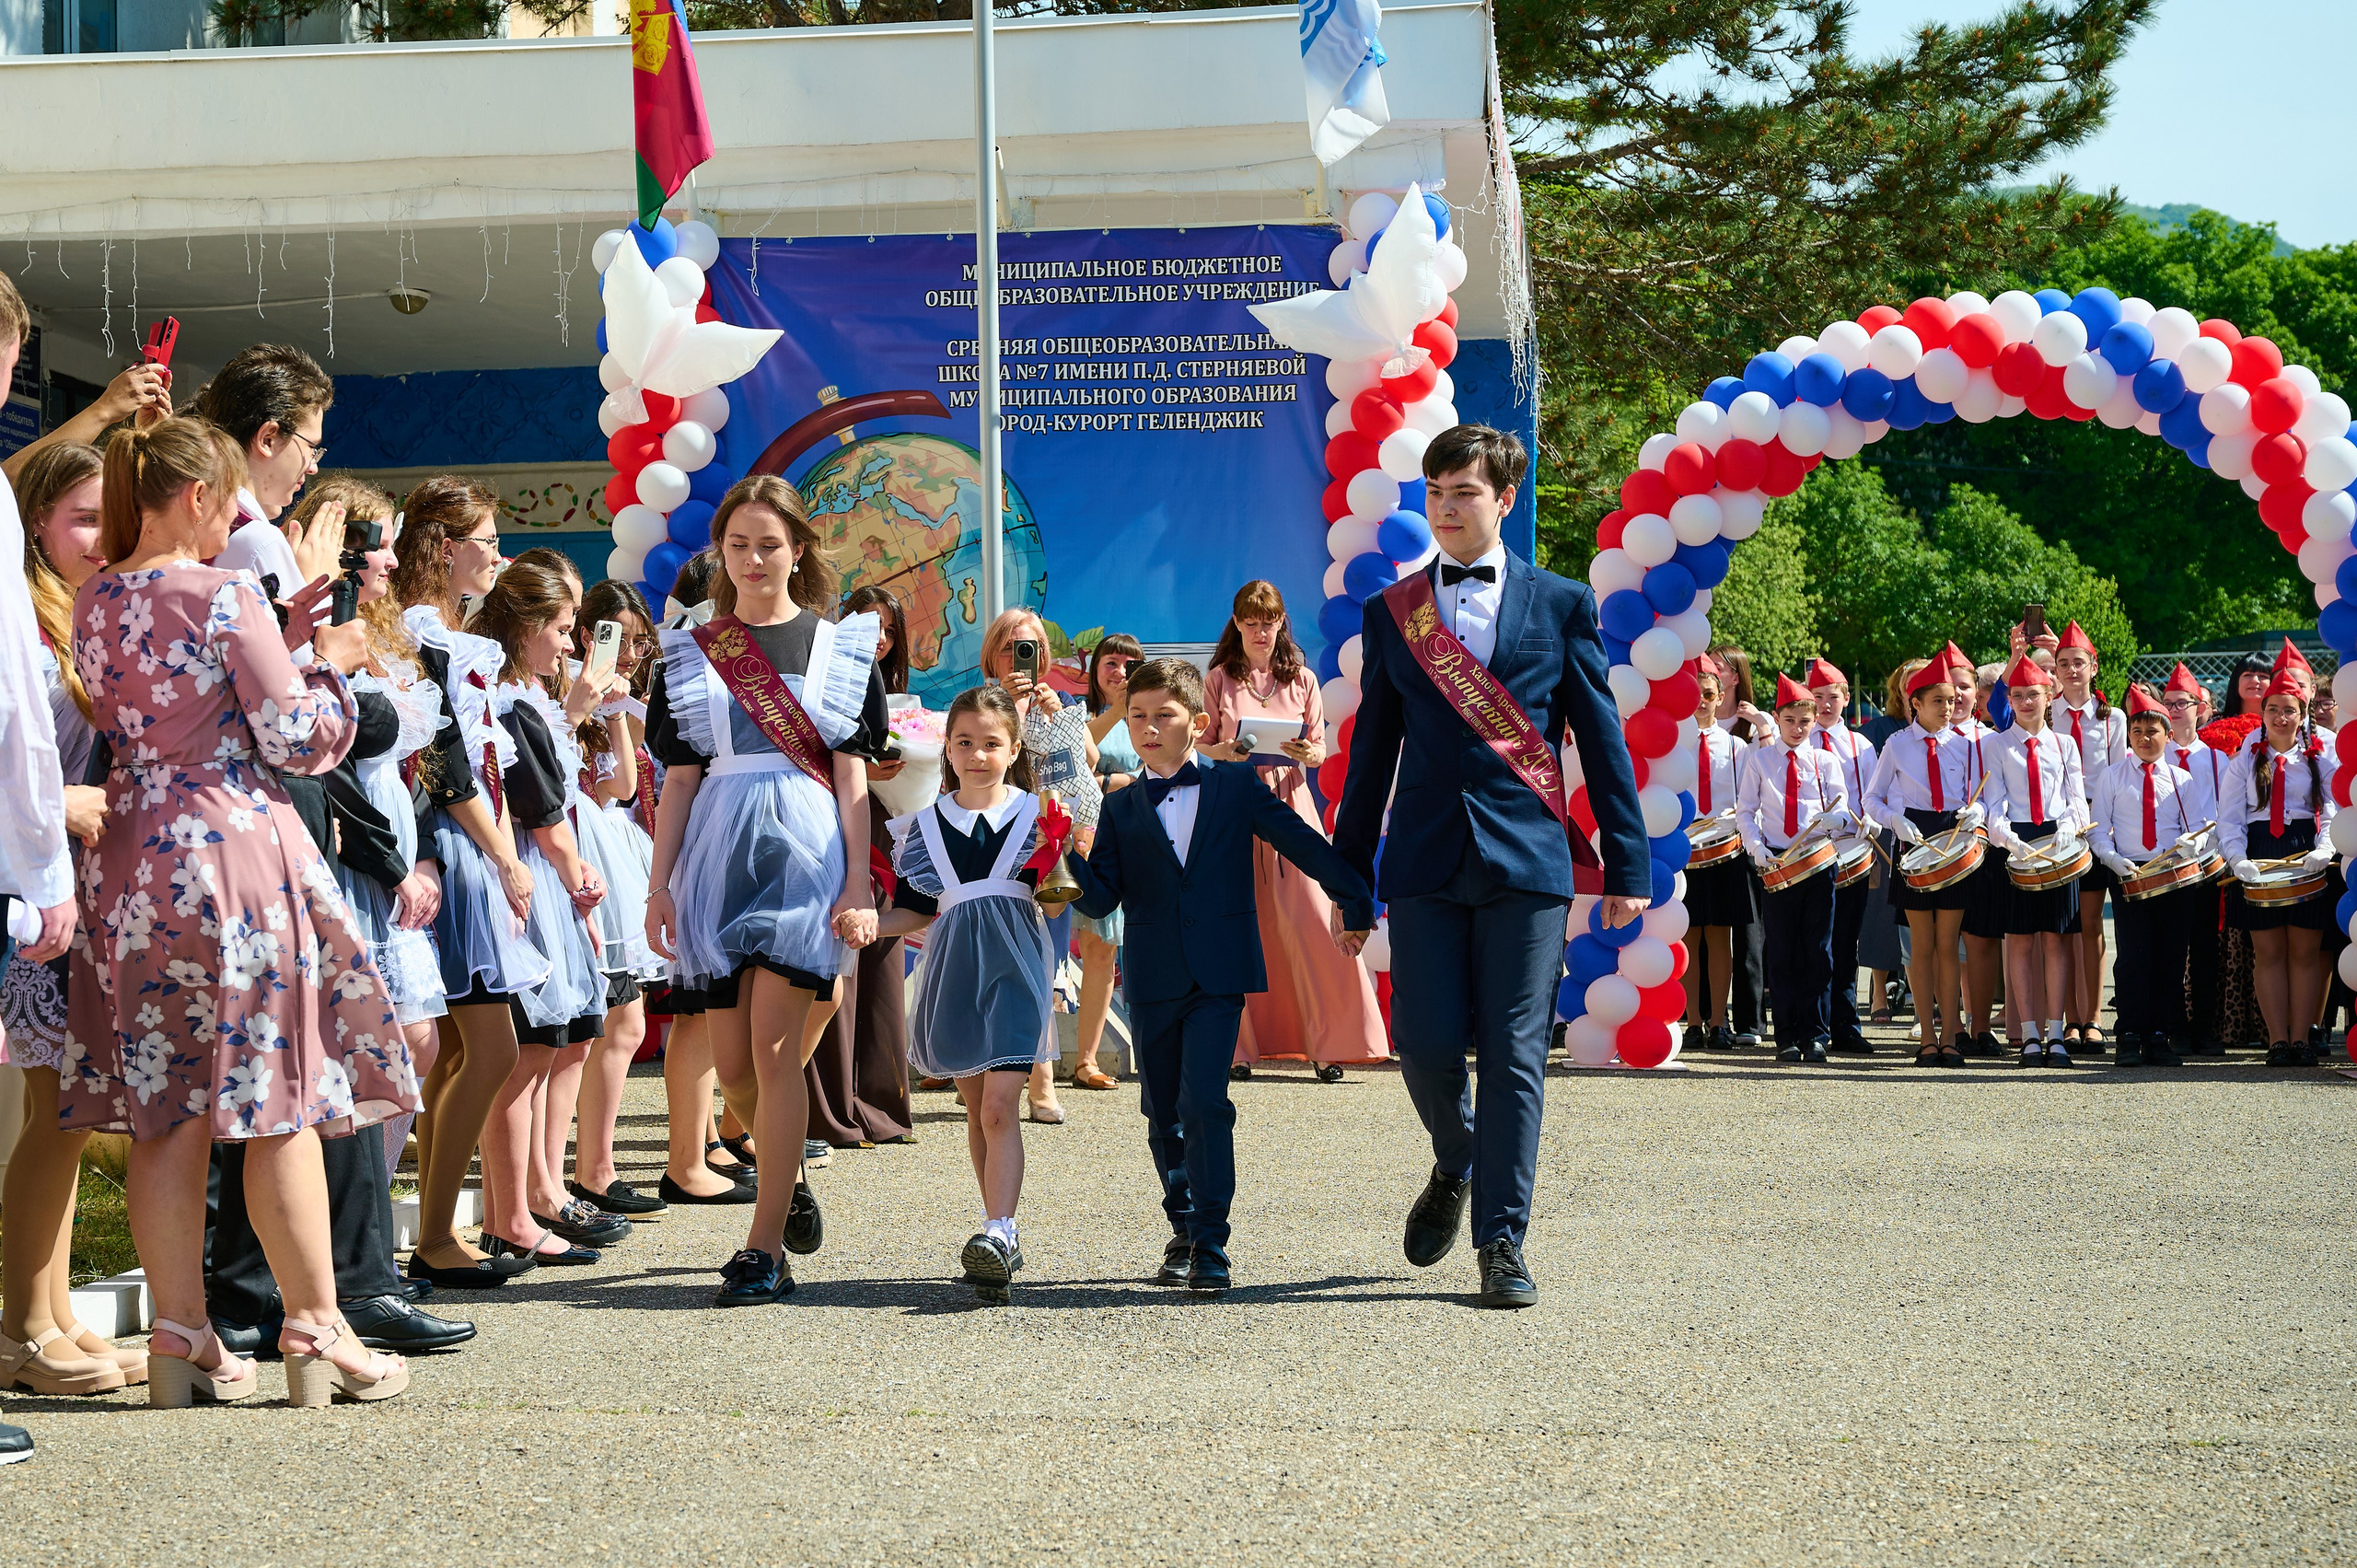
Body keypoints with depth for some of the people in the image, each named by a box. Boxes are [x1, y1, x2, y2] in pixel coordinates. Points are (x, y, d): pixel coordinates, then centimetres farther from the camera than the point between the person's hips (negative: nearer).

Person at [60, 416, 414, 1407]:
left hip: (133, 859, 6)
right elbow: (301, 740, -10)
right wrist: (328, 664, 7)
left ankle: (181, 1336, 9)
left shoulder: (93, 604, 9)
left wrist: (281, 644, 17)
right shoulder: (227, 597, -11)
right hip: (238, 851, -6)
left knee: (164, 1108, 7)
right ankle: (315, 1328, 5)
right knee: (280, 1101, 1)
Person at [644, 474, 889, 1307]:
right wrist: (659, 884, 5)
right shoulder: (691, 653, 12)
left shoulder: (838, 645, 7)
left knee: (773, 1046, -11)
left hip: (804, 848, -3)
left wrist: (859, 885, -4)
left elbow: (850, 776, 3)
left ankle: (765, 1246, -8)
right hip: (717, 853, 3)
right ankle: (788, 1179, 31)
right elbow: (681, 779, 11)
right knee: (732, 1062, 3)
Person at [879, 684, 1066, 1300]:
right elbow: (916, 911, 13)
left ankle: (998, 1231, -23)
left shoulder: (1039, 817, 3)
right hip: (954, 968, 4)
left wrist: (1068, 857, -14)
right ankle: (1002, 1234, 18)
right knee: (977, 1108, 9)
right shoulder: (924, 825, 10)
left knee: (999, 1106, -16)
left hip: (1015, 967, -4)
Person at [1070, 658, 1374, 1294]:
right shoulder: (1120, 810, 9)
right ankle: (1184, 1229, 25)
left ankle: (1210, 1244, -11)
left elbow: (1302, 842, 9)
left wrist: (1354, 902, 12)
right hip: (1152, 982, 3)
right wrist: (1075, 858, -18)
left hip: (1219, 976, -3)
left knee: (1203, 1101, -15)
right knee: (1163, 1114, 9)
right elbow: (1101, 899, 1)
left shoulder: (1235, 786, 3)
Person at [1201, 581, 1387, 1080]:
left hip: (1290, 803, 0)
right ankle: (1240, 1045, 3)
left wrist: (1307, 753, -12)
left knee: (1311, 918, -9)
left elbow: (1320, 750, 10)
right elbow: (1201, 743, 8)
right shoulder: (1218, 681, 8)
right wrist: (1223, 751, -13)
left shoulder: (1302, 679, 10)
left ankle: (1329, 1044, -5)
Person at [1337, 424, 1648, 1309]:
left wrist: (1628, 864, 2)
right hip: (1426, 863, 2)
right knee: (1426, 1045, -4)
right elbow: (1372, 751, 15)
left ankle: (1502, 1242, 5)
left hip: (1528, 861, -1)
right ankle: (1455, 1170, 27)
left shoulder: (1561, 606, 6)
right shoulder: (1391, 614, 11)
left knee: (1514, 1054, -3)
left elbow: (1602, 740, 6)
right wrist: (1350, 874, 14)